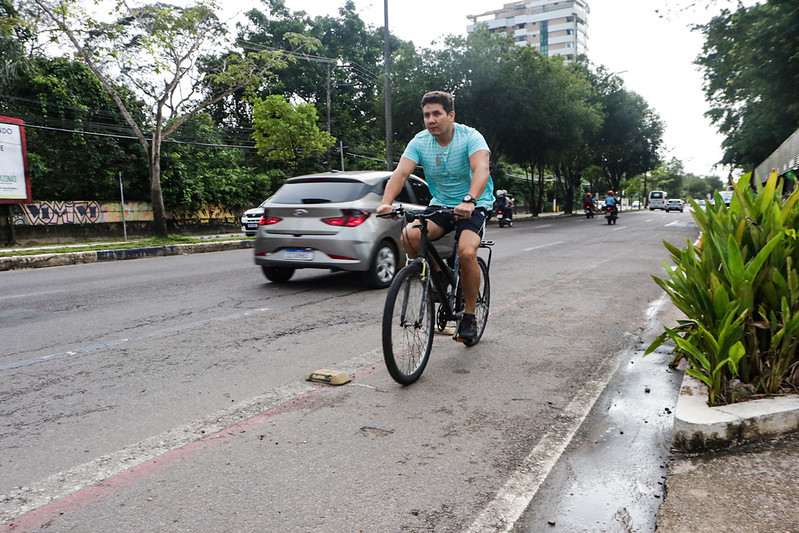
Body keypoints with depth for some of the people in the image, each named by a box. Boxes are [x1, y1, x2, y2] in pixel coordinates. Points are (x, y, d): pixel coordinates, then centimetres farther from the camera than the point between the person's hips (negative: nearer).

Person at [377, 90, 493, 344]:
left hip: (474, 205, -4)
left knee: (467, 252, -29)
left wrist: (469, 200, -53)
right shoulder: (420, 142, -6)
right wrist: (386, 202, -38)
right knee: (409, 236, -24)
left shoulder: (470, 137, -17)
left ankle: (469, 316, -7)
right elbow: (401, 173, -19)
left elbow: (481, 169, -34)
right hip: (441, 204, 4)